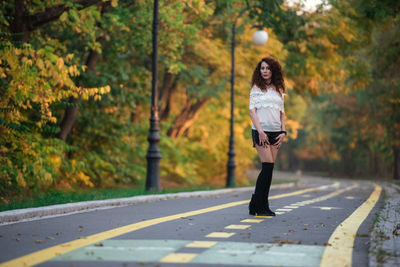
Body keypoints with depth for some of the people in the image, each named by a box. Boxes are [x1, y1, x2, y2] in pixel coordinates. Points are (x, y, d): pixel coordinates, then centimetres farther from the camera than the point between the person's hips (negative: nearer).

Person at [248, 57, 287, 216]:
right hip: (261, 131, -5)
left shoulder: (279, 89, 15)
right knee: (268, 166, -13)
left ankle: (256, 204, 7)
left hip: (275, 132, 5)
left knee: (269, 169, 1)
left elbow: (282, 112, 17)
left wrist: (283, 132, 5)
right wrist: (260, 131, -14)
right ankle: (261, 207, -7)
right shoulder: (257, 88, 3)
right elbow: (252, 110, -4)